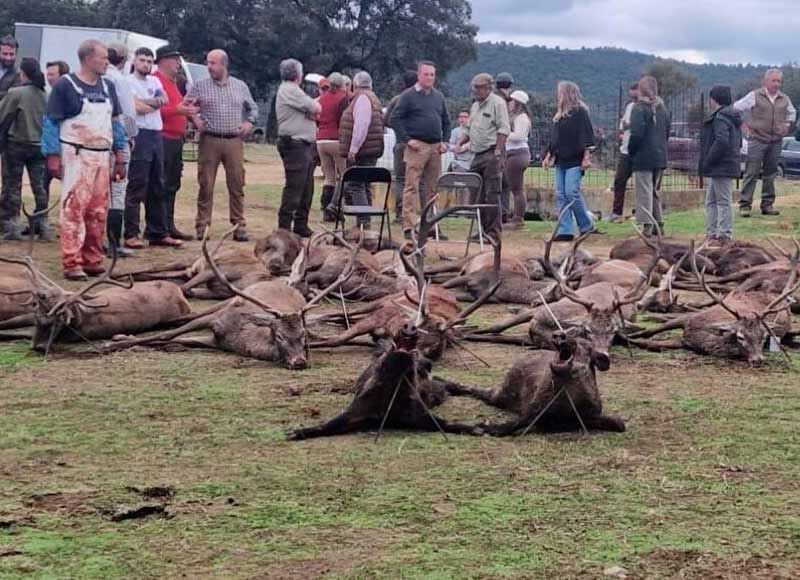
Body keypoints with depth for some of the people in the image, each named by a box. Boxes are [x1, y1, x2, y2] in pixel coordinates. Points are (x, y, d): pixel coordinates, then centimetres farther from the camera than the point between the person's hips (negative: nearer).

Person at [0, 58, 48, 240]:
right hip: (40, 145, 4)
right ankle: (42, 225, 9)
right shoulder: (45, 95, -1)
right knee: (39, 186, 9)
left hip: (17, 144, -4)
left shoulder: (15, 93, -14)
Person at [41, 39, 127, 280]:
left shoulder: (107, 87, 14)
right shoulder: (65, 85, -5)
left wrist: (119, 157, 14)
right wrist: (52, 156, -11)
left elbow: (115, 122, 19)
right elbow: (50, 122, -5)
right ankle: (72, 263, -7)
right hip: (76, 156, -6)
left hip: (103, 157, 6)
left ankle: (93, 260, 13)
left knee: (98, 212, 6)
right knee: (74, 209, -9)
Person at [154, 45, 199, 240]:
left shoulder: (172, 83, 22)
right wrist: (177, 110, -25)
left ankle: (169, 226, 19)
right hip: (163, 139, -10)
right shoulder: (156, 81, -11)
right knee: (161, 186, -8)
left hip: (176, 140, 10)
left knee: (172, 186, 13)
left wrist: (188, 110, 17)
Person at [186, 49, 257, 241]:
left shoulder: (240, 87, 12)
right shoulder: (200, 86, 6)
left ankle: (239, 225, 6)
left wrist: (249, 122, 6)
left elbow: (253, 108, 23)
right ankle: (202, 226, 4)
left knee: (237, 185, 1)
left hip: (234, 141, 2)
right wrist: (194, 118, -7)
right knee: (206, 185, -2)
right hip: (209, 141, -1)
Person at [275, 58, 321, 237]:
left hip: (304, 145, 11)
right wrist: (314, 107, 8)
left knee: (306, 188, 13)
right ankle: (284, 227, -10)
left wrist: (312, 112, -5)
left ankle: (301, 226, 18)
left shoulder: (291, 90, 22)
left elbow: (314, 111, 16)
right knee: (294, 187, -11)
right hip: (295, 145, -11)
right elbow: (316, 108, -13)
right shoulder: (290, 90, -12)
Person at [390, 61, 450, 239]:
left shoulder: (439, 97, 15)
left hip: (435, 147, 6)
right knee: (412, 187, -8)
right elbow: (395, 119, -6)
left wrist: (445, 141, 8)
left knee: (432, 188, 8)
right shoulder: (408, 96, -2)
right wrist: (407, 139, -13)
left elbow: (446, 121, 22)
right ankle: (409, 226, -9)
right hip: (417, 147, -6)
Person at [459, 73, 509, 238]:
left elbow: (504, 130, -13)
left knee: (492, 194, -10)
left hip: (492, 153, -9)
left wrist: (498, 152, -20)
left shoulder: (497, 103, -6)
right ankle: (483, 228, 17)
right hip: (478, 155, 9)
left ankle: (494, 230, -8)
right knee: (478, 194, 9)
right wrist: (460, 143, 9)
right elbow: (469, 129, 27)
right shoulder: (475, 106, 20)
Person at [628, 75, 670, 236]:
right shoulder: (662, 108, 9)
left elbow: (636, 134, -18)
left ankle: (647, 225, -6)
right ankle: (659, 223, 20)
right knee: (654, 190, 18)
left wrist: (630, 151, -5)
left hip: (643, 157, -7)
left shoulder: (639, 108, -12)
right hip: (660, 156, 7)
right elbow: (667, 132, 13)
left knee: (644, 191, -3)